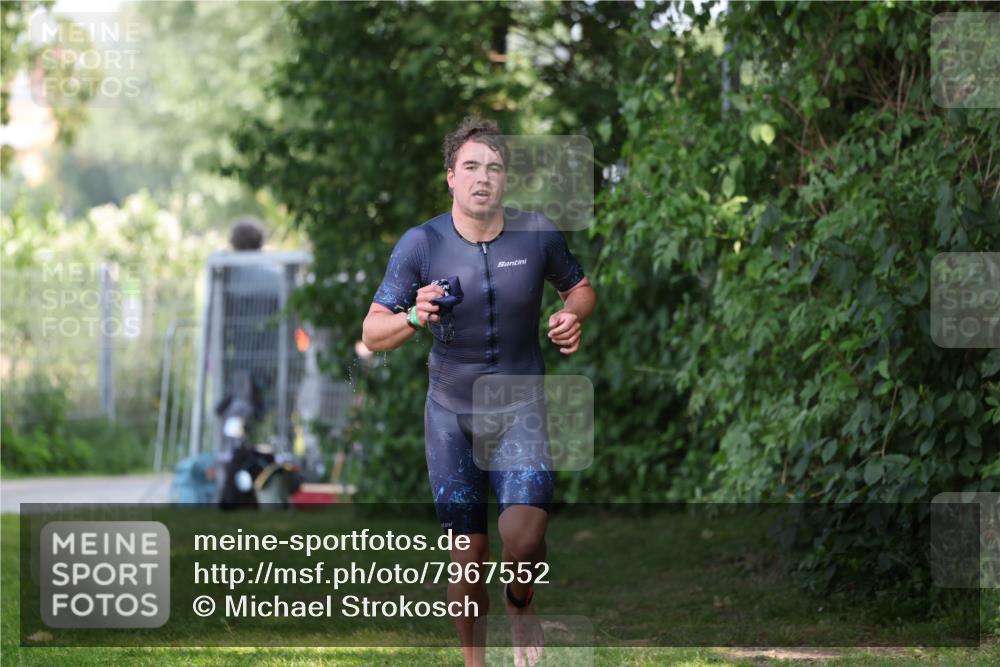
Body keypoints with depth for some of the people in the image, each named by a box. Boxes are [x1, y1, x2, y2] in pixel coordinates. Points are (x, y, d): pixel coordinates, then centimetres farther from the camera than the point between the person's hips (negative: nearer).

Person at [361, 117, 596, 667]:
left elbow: (579, 286, 12)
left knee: (523, 538, -20)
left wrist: (573, 316, -11)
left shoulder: (537, 234, -7)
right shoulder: (421, 243, -10)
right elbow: (372, 333, -10)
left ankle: (521, 606, 14)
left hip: (520, 409, 0)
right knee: (468, 551, 0)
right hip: (451, 413, 0)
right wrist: (415, 317, -31)